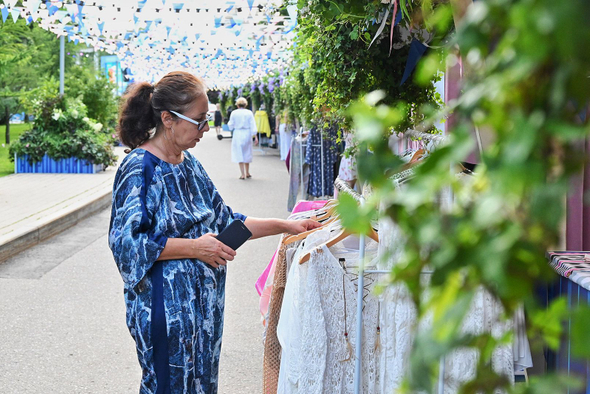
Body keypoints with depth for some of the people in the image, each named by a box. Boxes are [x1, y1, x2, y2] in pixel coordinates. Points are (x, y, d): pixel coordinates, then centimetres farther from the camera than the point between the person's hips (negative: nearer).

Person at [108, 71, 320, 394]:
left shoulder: (188, 163, 10)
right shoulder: (140, 168, -15)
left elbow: (223, 219, 16)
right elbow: (127, 241, -20)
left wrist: (284, 226, 8)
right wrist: (195, 248, -20)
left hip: (203, 303, 8)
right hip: (166, 305, -8)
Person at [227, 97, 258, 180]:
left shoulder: (234, 113, -5)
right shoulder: (249, 113, -1)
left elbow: (231, 126, -1)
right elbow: (253, 125, -3)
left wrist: (229, 123, 21)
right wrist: (255, 137, -2)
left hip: (238, 134, -2)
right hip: (247, 134, 2)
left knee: (239, 154, 3)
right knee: (247, 153, 15)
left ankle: (243, 174, -2)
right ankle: (247, 173, 25)